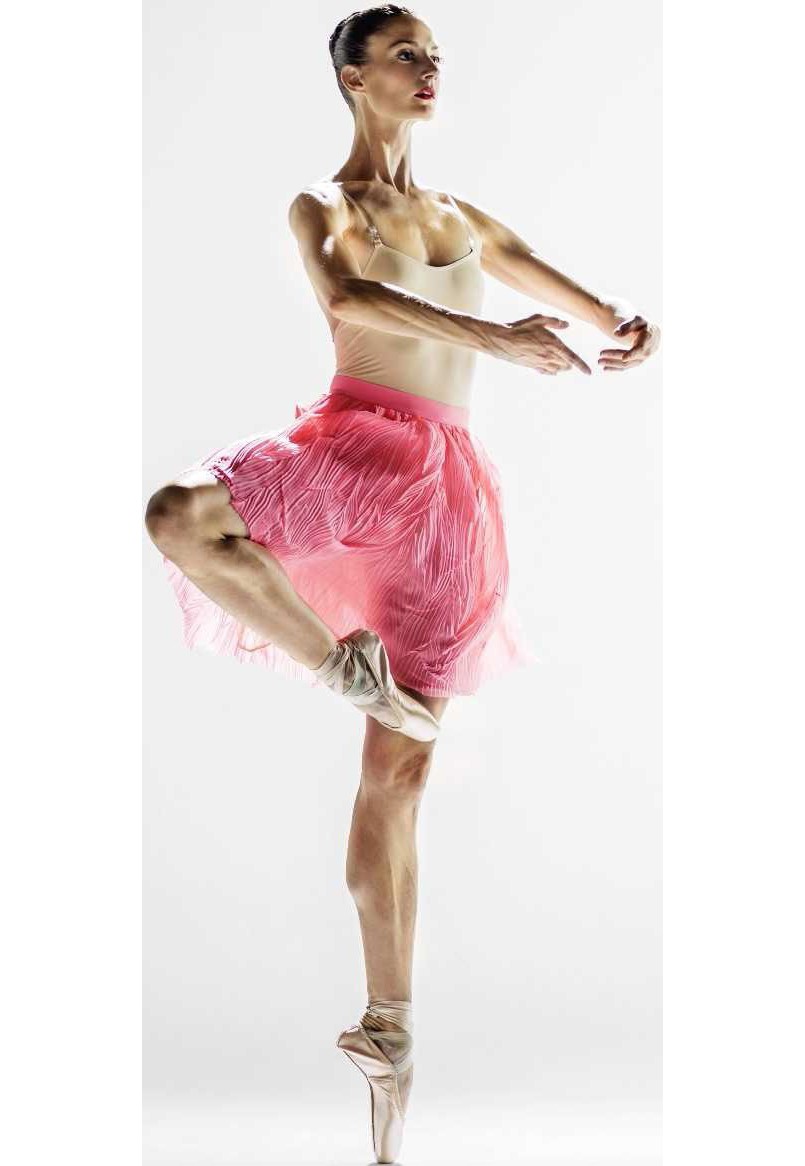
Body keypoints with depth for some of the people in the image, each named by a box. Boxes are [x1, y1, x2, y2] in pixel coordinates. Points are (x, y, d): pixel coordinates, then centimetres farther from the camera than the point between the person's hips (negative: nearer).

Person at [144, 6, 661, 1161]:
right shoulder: (323, 204, 8)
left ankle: (391, 1021, 8)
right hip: (353, 445, -3)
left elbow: (564, 291, 27)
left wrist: (621, 319, 2)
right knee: (179, 515, -35)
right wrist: (490, 335, -28)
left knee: (402, 763, 1)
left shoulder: (461, 214, 23)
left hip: (446, 486, 3)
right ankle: (341, 666, -13)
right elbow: (345, 294, -15)